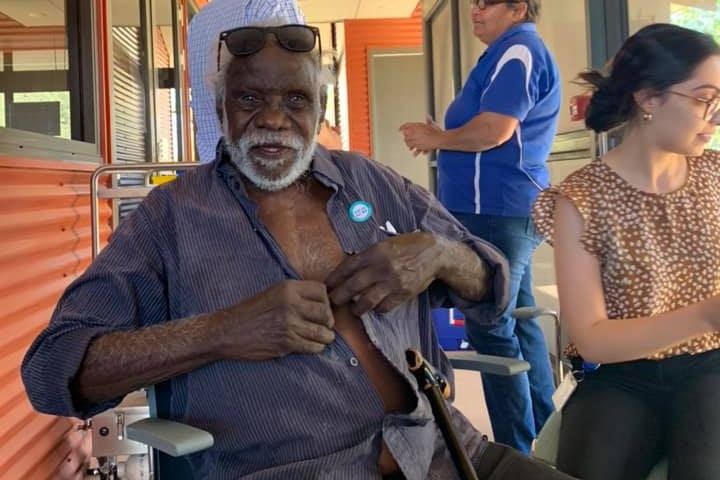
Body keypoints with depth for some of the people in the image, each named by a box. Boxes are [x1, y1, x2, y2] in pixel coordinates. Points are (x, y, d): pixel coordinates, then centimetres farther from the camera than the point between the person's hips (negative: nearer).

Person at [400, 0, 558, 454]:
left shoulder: (517, 50, -11)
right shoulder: (518, 53, 22)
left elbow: (496, 129, -23)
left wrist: (437, 138, -7)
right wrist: (441, 138, 10)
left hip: (497, 210, -11)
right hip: (511, 208, 11)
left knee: (492, 329, -7)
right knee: (517, 321, 16)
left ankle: (518, 452, 1)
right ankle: (544, 432, 27)